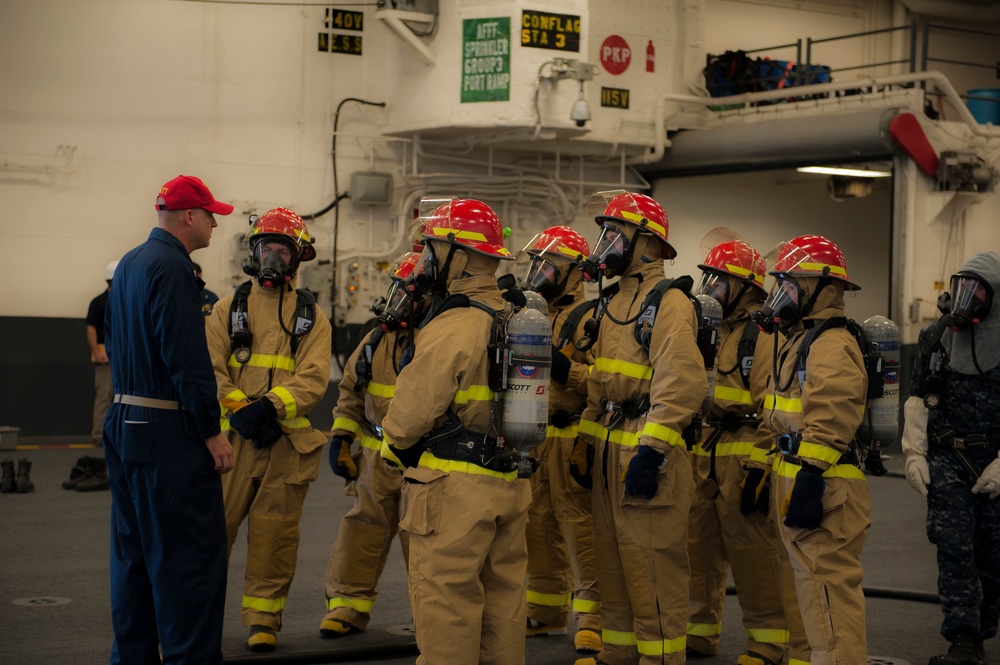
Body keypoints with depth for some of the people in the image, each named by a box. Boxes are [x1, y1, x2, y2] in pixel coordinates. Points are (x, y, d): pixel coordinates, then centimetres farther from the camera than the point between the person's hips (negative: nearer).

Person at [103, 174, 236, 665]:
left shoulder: (129, 264, 15)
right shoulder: (171, 267, -16)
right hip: (168, 433, -10)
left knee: (133, 550, 15)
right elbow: (186, 355, -21)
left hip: (124, 424, 10)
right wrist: (211, 431, -18)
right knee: (191, 553, -6)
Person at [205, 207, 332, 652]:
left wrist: (271, 406, -19)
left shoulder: (311, 316, 9)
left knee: (274, 532, 4)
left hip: (288, 439, 0)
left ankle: (264, 618, 14)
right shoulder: (230, 308, 9)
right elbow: (211, 370, 1)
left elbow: (313, 379, -3)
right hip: (234, 434, 0)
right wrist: (240, 410, -15)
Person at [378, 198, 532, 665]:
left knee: (445, 601, -1)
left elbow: (414, 405, -15)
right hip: (510, 484, 9)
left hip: (455, 488, -9)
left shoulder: (453, 327, -18)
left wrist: (392, 444, 4)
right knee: (502, 595, 15)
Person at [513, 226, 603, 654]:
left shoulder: (587, 316, -9)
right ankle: (546, 611, 23)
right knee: (539, 526, 13)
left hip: (569, 438, -9)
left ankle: (592, 617, -5)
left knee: (579, 527, -9)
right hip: (533, 437, 9)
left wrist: (567, 369, -29)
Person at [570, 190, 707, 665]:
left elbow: (681, 384, -21)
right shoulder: (614, 303, 17)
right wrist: (585, 443, 18)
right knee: (612, 561, 15)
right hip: (609, 449, 9)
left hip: (646, 452, -9)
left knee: (652, 566, -6)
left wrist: (652, 449, -26)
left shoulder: (669, 302, -12)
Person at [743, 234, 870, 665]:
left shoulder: (832, 347, -15)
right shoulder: (794, 341, 18)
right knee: (811, 582, 15)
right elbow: (775, 417, 24)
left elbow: (829, 428, -23)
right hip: (794, 480, 11)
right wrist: (760, 472, 22)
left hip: (822, 488, -11)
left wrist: (810, 483, -26)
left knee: (828, 587, -10)